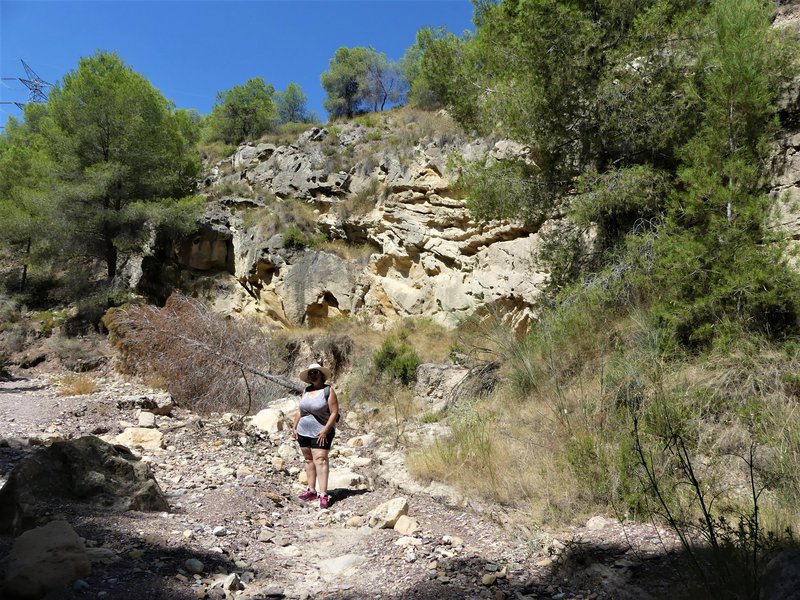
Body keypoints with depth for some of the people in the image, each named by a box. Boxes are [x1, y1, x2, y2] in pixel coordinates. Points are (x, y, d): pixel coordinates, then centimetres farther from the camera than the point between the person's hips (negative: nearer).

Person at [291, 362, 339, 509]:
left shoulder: (328, 391, -10)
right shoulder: (306, 391, 9)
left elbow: (334, 413, -13)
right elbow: (299, 410, 16)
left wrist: (325, 430, -19)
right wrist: (294, 427, 8)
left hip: (321, 433, -6)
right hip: (304, 431, 6)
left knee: (320, 460, -12)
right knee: (308, 460, 11)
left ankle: (323, 495, -14)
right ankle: (311, 490, 21)